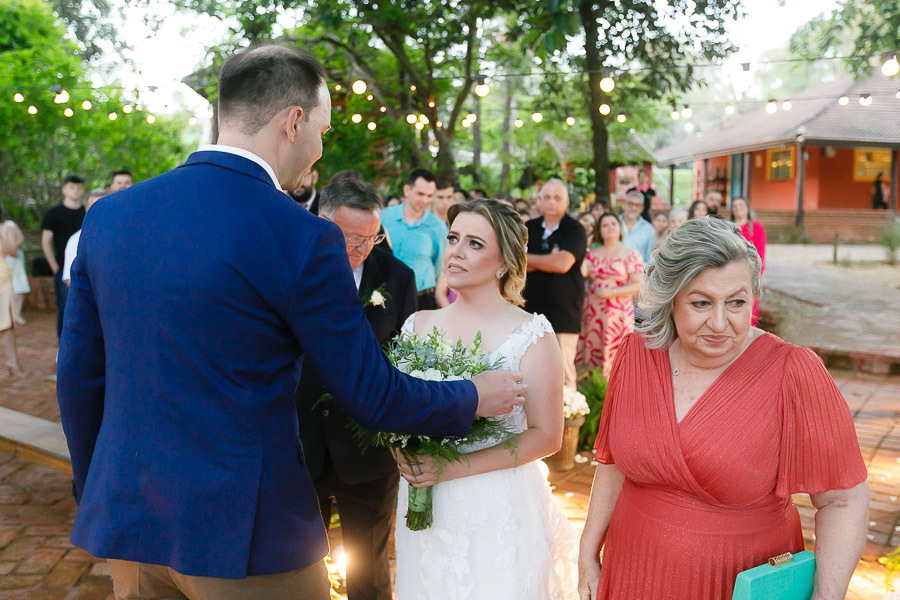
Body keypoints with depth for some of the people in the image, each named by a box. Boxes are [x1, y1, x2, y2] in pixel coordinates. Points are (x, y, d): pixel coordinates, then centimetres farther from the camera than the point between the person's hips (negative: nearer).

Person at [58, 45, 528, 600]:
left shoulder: (107, 215, 0)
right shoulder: (302, 238, -17)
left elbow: (79, 379, 7)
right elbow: (372, 397, -11)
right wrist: (476, 399, 6)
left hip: (125, 520, 6)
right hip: (242, 533, -5)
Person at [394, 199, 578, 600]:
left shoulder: (530, 335, -9)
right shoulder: (419, 325, 3)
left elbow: (545, 436, -10)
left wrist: (454, 467, -17)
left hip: (500, 510, -3)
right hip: (427, 507, 4)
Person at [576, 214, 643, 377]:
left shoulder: (631, 255, 3)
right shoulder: (593, 253, 14)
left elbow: (637, 285, -4)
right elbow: (582, 272, -3)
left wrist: (611, 293, -13)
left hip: (618, 312, -4)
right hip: (593, 312, 4)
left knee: (615, 356, -6)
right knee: (592, 349, 1)